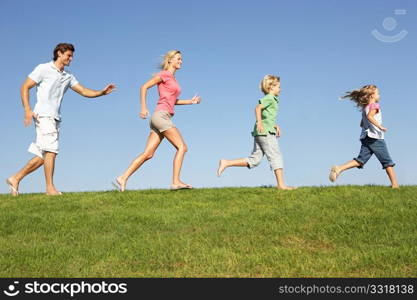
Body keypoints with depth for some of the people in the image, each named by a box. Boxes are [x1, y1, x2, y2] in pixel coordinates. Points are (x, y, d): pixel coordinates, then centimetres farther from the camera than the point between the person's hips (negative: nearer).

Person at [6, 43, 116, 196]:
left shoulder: (68, 76, 18)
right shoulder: (44, 69, 0)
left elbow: (84, 91, 16)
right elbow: (25, 87, -2)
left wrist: (102, 92, -1)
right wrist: (27, 110, -14)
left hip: (55, 118, 7)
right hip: (44, 115, -7)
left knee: (43, 156, 6)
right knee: (51, 150, -13)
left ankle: (15, 179, 13)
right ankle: (50, 188, -10)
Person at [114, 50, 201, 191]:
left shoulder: (173, 79, 23)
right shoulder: (163, 74, -2)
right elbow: (144, 87, -7)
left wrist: (191, 101, 20)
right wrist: (143, 107, -17)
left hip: (164, 118, 8)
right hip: (161, 115, -8)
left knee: (148, 154, 0)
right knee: (182, 147, -11)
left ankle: (122, 179, -4)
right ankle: (176, 182, -16)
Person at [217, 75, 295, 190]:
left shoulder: (273, 99, 23)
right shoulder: (270, 98, -7)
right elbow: (258, 108, -21)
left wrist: (275, 125, 21)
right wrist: (260, 123, -25)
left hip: (259, 133, 9)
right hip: (266, 132, -9)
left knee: (254, 160, 5)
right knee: (276, 156, -5)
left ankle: (226, 163, 2)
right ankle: (281, 184, -5)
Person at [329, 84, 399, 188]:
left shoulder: (364, 107, 20)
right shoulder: (374, 105, -5)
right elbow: (369, 116, -24)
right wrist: (379, 126, -25)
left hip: (365, 137, 7)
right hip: (375, 138, -7)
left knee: (360, 160, -2)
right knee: (387, 162, 1)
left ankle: (339, 168, -21)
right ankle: (395, 185, 2)